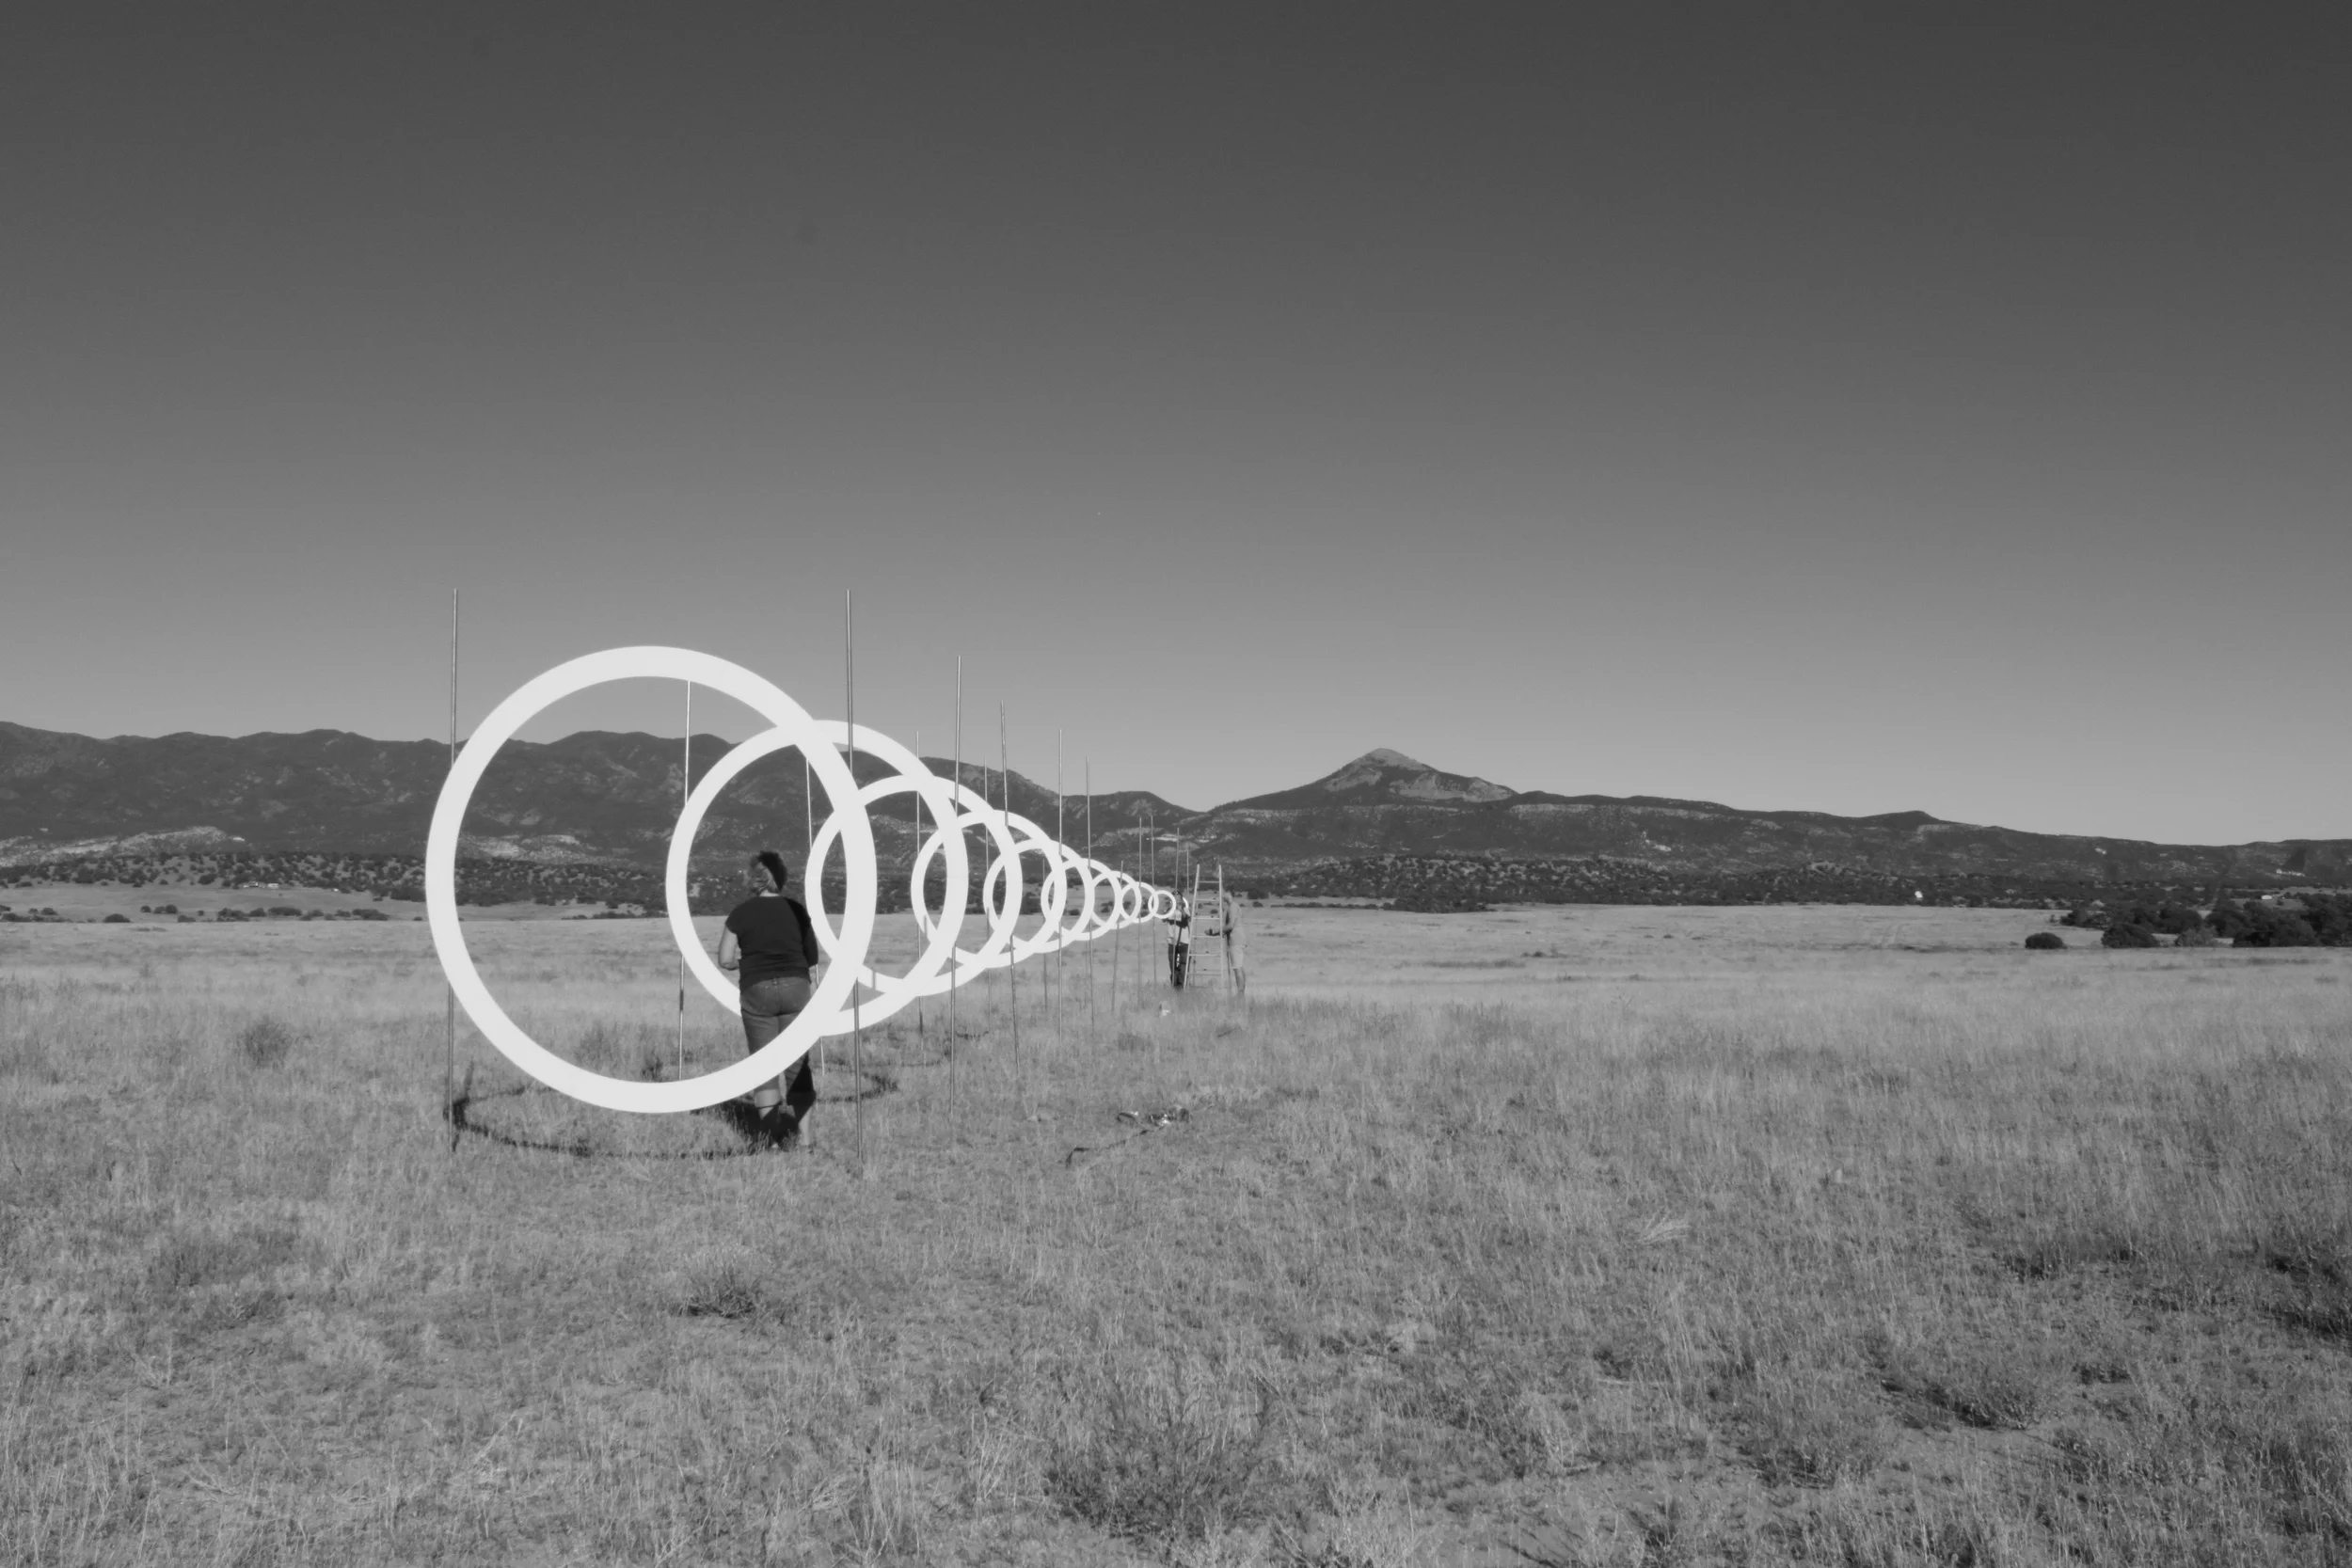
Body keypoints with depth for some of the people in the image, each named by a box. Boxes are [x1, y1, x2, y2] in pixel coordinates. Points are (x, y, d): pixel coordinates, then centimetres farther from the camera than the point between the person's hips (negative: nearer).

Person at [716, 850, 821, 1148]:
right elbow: (813, 956, 9)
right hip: (795, 987, 1)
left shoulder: (741, 912, 0)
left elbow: (725, 960, -2)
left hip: (757, 990, -1)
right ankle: (797, 1130, -1)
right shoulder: (797, 909, 5)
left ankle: (772, 1135, 2)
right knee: (798, 1062, 8)